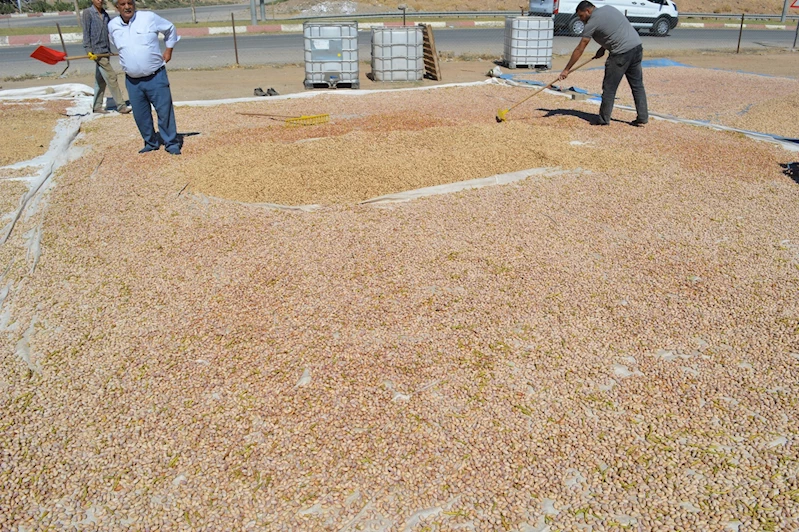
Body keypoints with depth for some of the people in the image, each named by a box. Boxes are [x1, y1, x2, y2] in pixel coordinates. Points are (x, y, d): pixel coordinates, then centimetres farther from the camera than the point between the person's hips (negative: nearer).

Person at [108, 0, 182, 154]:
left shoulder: (149, 17, -7)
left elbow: (170, 29, 9)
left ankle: (171, 143, 10)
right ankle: (151, 142, 25)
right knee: (140, 116, 8)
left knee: (165, 111, -2)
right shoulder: (112, 26, 2)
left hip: (156, 77, -3)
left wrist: (169, 49, 8)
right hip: (132, 81, 3)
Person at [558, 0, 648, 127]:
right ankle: (642, 118, 14)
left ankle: (604, 120, 9)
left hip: (622, 52, -8)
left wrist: (566, 70, 1)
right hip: (637, 46, 8)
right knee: (637, 85, 11)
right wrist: (603, 48, 19)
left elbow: (579, 49, -3)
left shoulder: (592, 22, -5)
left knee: (609, 88, 2)